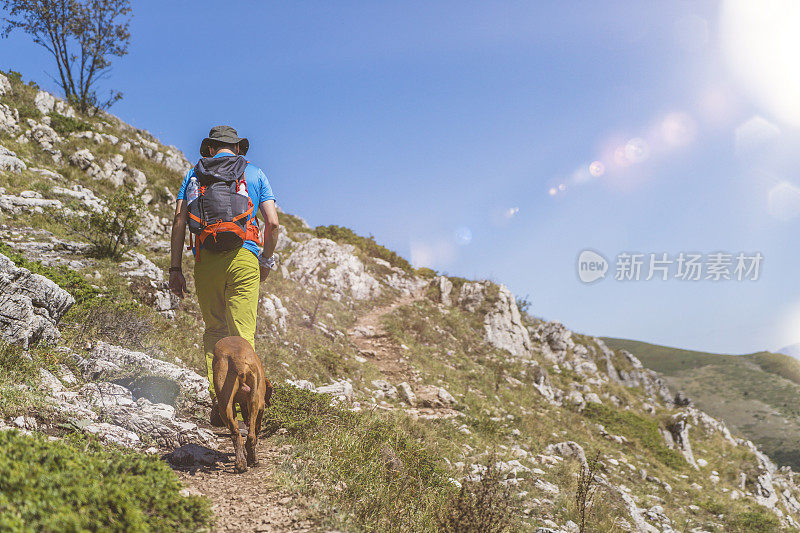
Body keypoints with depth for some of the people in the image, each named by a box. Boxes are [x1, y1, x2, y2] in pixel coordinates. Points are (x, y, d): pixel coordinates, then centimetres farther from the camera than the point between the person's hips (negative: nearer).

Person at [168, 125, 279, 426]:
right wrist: (267, 259, 18)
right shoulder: (254, 173, 14)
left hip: (205, 259, 2)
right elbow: (272, 223, 4)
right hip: (242, 256, -2)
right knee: (243, 333, -2)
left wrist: (175, 269, 7)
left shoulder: (194, 174, 17)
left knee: (214, 331, 13)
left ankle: (218, 399, 6)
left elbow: (179, 221, 7)